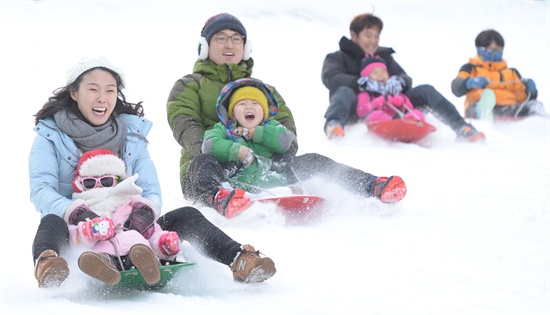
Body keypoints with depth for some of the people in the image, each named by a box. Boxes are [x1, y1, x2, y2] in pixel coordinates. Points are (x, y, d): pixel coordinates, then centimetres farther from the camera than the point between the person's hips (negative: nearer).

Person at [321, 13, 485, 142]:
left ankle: (461, 129, -21)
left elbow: (406, 79, 8)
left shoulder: (384, 57, 23)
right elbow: (331, 78, -13)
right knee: (344, 92, -37)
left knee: (426, 90, -10)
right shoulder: (337, 58, 11)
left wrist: (399, 81, -20)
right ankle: (333, 125, -70)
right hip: (355, 113, -4)